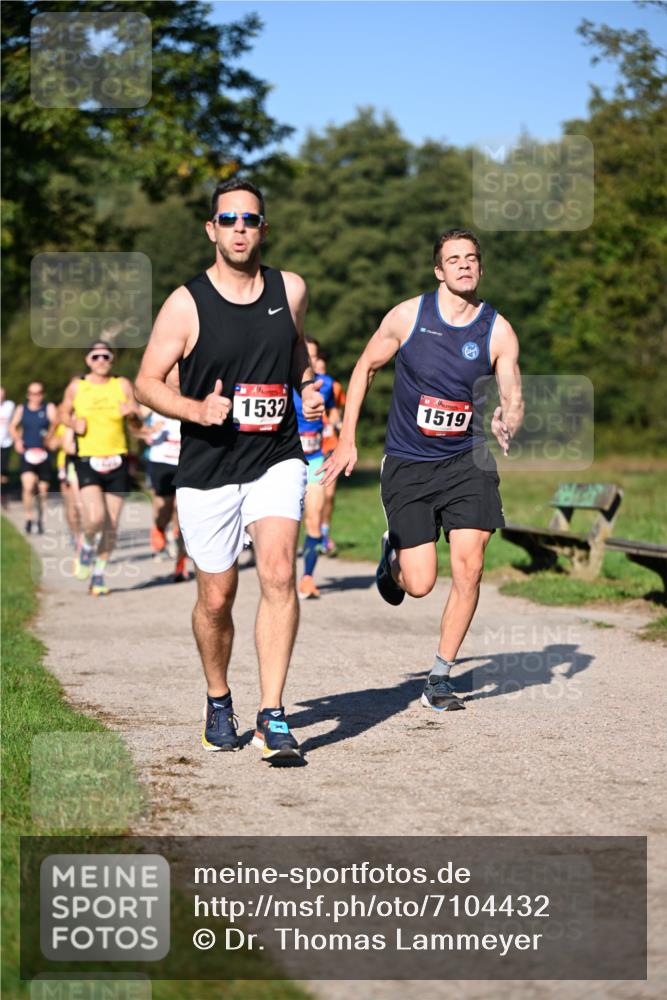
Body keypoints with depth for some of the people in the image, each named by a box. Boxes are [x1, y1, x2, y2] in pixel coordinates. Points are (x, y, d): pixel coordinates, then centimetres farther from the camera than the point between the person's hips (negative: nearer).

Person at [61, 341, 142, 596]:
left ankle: (99, 575, 20)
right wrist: (75, 423, -4)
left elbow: (138, 424, 3)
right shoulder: (76, 387, 3)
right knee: (95, 517, -20)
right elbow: (64, 413, 18)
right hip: (87, 460, -2)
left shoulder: (123, 385, 3)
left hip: (117, 462, 2)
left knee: (111, 526, 3)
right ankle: (87, 548, 13)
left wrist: (132, 414, -20)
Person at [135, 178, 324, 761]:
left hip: (276, 460, 1)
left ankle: (272, 716, -17)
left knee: (279, 573, -19)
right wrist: (196, 409, -20)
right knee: (216, 598, 6)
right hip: (207, 471, -1)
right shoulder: (186, 304, -7)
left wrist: (308, 386, 4)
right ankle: (219, 702, 33)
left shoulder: (291, 290, 3)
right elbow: (147, 381, -3)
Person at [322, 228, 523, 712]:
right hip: (407, 463, -1)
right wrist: (347, 439, 2)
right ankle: (392, 554, 34)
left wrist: (507, 424, -32)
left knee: (469, 567, -12)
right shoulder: (407, 315, -6)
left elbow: (514, 399, -8)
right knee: (420, 584, -5)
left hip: (466, 459, 1)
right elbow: (365, 368, 6)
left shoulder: (498, 331, -5)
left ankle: (440, 677, 5)